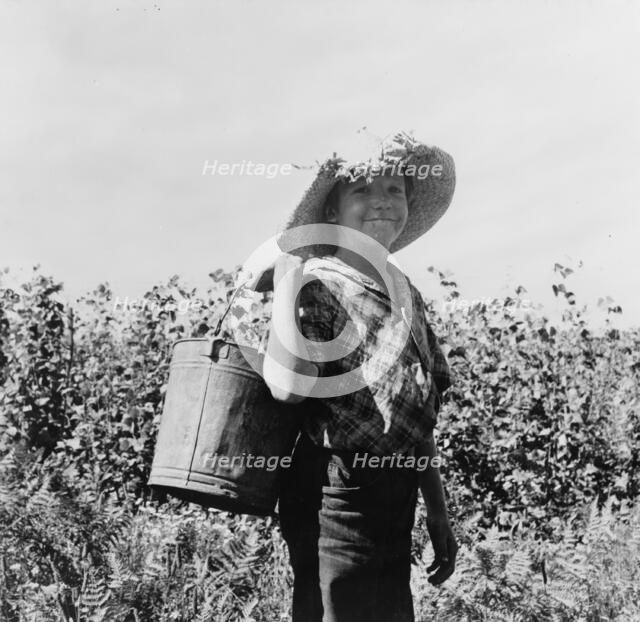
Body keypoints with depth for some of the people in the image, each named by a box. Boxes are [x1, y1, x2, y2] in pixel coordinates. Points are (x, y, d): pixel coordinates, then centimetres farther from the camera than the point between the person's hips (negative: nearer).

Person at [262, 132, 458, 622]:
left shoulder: (406, 293, 14)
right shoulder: (320, 284, -8)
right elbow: (289, 388, -26)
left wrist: (438, 512, 19)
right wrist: (287, 279, -23)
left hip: (391, 508, 8)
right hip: (340, 503, -8)